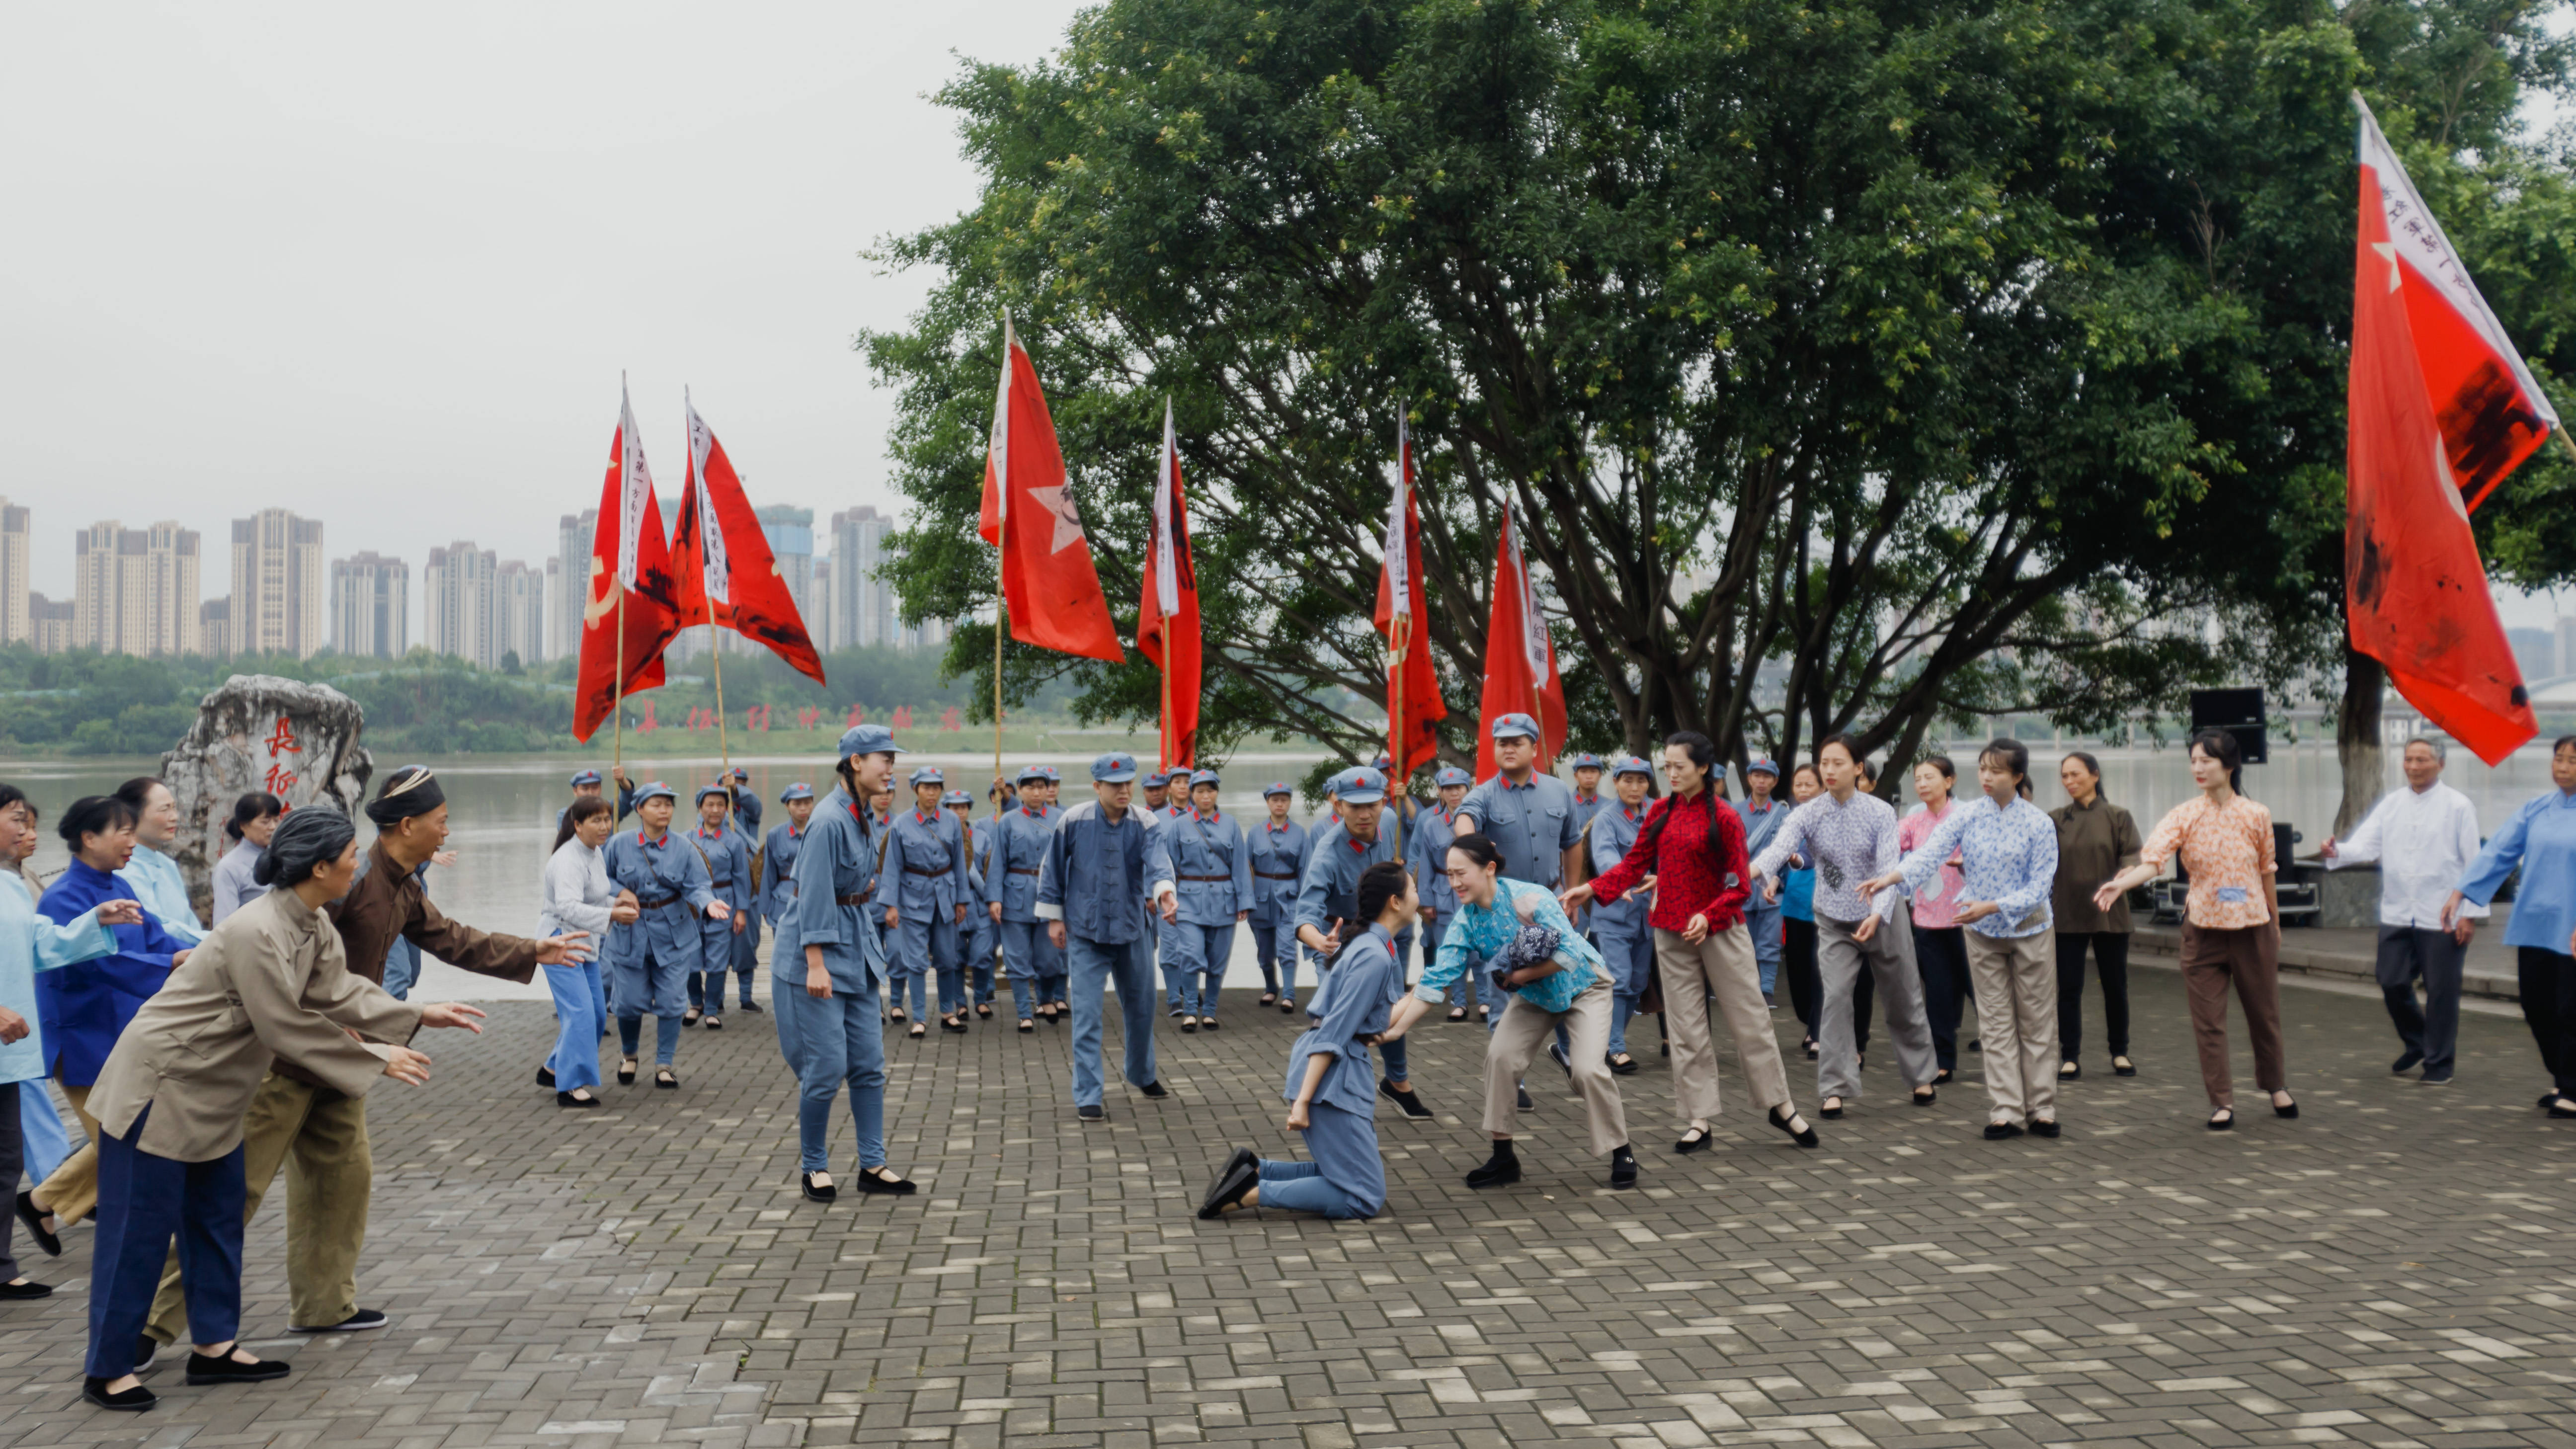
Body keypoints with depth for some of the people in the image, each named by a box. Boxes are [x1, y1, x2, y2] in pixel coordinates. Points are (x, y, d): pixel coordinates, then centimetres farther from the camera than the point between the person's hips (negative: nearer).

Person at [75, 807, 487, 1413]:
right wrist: (377, 1061, -16)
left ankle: (214, 1346, 24)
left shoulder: (312, 927, 1)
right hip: (160, 1086, -10)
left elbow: (340, 992, 4)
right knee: (139, 1231, 0)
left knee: (219, 1220, 14)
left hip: (213, 1092, 10)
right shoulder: (257, 933, -29)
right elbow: (288, 1027, -24)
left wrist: (421, 1016, -1)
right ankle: (106, 1372, 12)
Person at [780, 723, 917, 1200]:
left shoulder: (868, 820, 9)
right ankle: (813, 1168, 13)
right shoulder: (829, 821, -18)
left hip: (858, 951, 9)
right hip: (817, 953, -9)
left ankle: (873, 1165, 16)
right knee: (826, 1069, -3)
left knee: (869, 1065, 9)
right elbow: (814, 897, -20)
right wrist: (816, 964, -22)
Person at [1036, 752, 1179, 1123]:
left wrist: (1165, 892, -45)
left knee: (1141, 1007, 17)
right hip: (1085, 933, -3)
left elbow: (1157, 862, -25)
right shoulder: (1073, 822, -10)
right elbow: (1052, 869, 1)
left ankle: (1142, 1074, 42)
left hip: (1131, 931, 3)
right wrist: (1053, 916, 1)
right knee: (1087, 1015, -7)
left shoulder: (1144, 824, -7)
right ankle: (1087, 1097, 1)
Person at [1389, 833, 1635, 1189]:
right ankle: (1504, 1158, 0)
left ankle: (1621, 1153, 3)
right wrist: (1396, 1028, -24)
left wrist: (1523, 975, -25)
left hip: (1582, 986, -5)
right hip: (1534, 998, 5)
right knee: (1500, 1055, -14)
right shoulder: (1466, 921, -14)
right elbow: (1436, 981, -16)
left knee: (1588, 1069, -19)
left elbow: (1570, 952, -30)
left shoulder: (1530, 899, -31)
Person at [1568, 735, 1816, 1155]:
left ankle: (1779, 1105, 18)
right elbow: (1634, 864, 4)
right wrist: (1590, 890, -8)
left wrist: (1709, 915, -24)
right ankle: (1700, 1119, 13)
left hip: (1719, 929, -4)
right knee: (1686, 1027, 7)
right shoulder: (1661, 812, 5)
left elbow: (1740, 885, -9)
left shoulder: (1724, 819, -9)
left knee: (1749, 1018, 3)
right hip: (1670, 931, 4)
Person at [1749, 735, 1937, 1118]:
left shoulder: (1880, 813, -11)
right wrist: (1755, 871, -50)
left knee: (1903, 1000, 12)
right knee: (1835, 999, -12)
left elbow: (1889, 868, -20)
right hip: (1834, 923, 0)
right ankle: (1835, 1089, -4)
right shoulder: (1807, 814, -9)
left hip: (1882, 919, 0)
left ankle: (1920, 1076, 32)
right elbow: (1780, 846, -27)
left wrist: (1877, 914, -37)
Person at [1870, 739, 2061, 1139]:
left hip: (2028, 929, -2)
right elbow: (1930, 853, -18)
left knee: (2036, 1021, 5)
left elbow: (2039, 887, -12)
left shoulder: (2039, 824, -10)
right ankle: (2008, 1112, 10)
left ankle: (2042, 1109, 15)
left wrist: (1991, 906, -24)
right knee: (1996, 1024, 5)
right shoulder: (1965, 817, -4)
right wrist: (1890, 877, -36)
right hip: (1981, 931, 2)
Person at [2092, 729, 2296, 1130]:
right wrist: (2119, 884, -38)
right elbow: (2152, 860, -20)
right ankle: (2222, 1102, 13)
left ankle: (2276, 1086, 37)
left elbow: (2267, 873, 9)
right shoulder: (2184, 816, -5)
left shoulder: (2256, 815, -2)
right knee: (2208, 1020, 1)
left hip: (2252, 927, 1)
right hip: (2204, 928, -1)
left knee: (2264, 1011, 14)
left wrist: (2275, 923, 15)